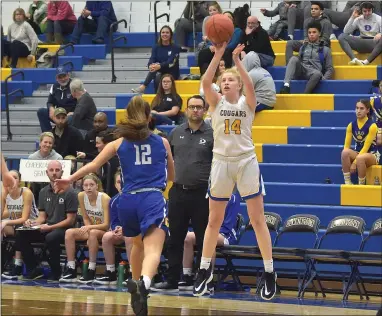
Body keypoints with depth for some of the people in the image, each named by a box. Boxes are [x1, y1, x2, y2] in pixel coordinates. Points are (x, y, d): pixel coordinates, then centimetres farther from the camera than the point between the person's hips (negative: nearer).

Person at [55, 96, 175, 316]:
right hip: (153, 199, -3)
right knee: (153, 249, -22)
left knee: (138, 244, 31)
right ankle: (143, 284, -50)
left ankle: (138, 285, 38)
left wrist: (70, 179, 16)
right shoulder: (163, 142, 15)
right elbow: (172, 177, 28)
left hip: (128, 200, 3)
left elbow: (94, 165, 6)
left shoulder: (120, 143, 13)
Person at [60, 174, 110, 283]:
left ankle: (91, 271, -31)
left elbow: (106, 225, -23)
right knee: (69, 232, -17)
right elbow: (86, 218, 2)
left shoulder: (104, 198, -21)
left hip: (106, 231, -6)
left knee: (93, 233, -37)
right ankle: (71, 271, -19)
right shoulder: (81, 196, -7)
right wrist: (87, 229, -17)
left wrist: (89, 228, -34)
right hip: (91, 229, 6)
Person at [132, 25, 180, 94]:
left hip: (172, 74, -2)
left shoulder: (175, 48, -5)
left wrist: (159, 66, -38)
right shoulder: (156, 47, 6)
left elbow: (170, 62, -19)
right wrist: (151, 65, -34)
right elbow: (152, 60, -7)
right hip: (160, 73, 2)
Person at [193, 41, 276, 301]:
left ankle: (270, 272, 5)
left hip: (246, 161, -2)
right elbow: (206, 82, -16)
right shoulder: (216, 103, 3)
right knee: (214, 220, 9)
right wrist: (219, 54, -25)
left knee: (258, 219, 0)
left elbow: (250, 86, -22)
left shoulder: (247, 103, 0)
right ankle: (205, 270, 20)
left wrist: (237, 61, -28)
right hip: (221, 162, 2)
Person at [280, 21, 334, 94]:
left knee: (318, 74, -40)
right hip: (301, 71, 3)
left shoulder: (325, 49, 17)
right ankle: (286, 85, -43)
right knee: (294, 58, -28)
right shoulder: (303, 47, 25)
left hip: (313, 73, -2)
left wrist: (323, 79, -7)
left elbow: (330, 69, 12)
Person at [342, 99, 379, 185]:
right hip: (358, 153, 4)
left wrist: (355, 162, -25)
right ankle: (347, 182, -24)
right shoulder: (351, 125, -2)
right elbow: (346, 146, -3)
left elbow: (366, 147, -19)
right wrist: (346, 163, -18)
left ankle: (361, 184, -20)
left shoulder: (372, 126, -15)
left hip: (372, 155, -4)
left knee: (360, 158, -39)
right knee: (345, 152, -30)